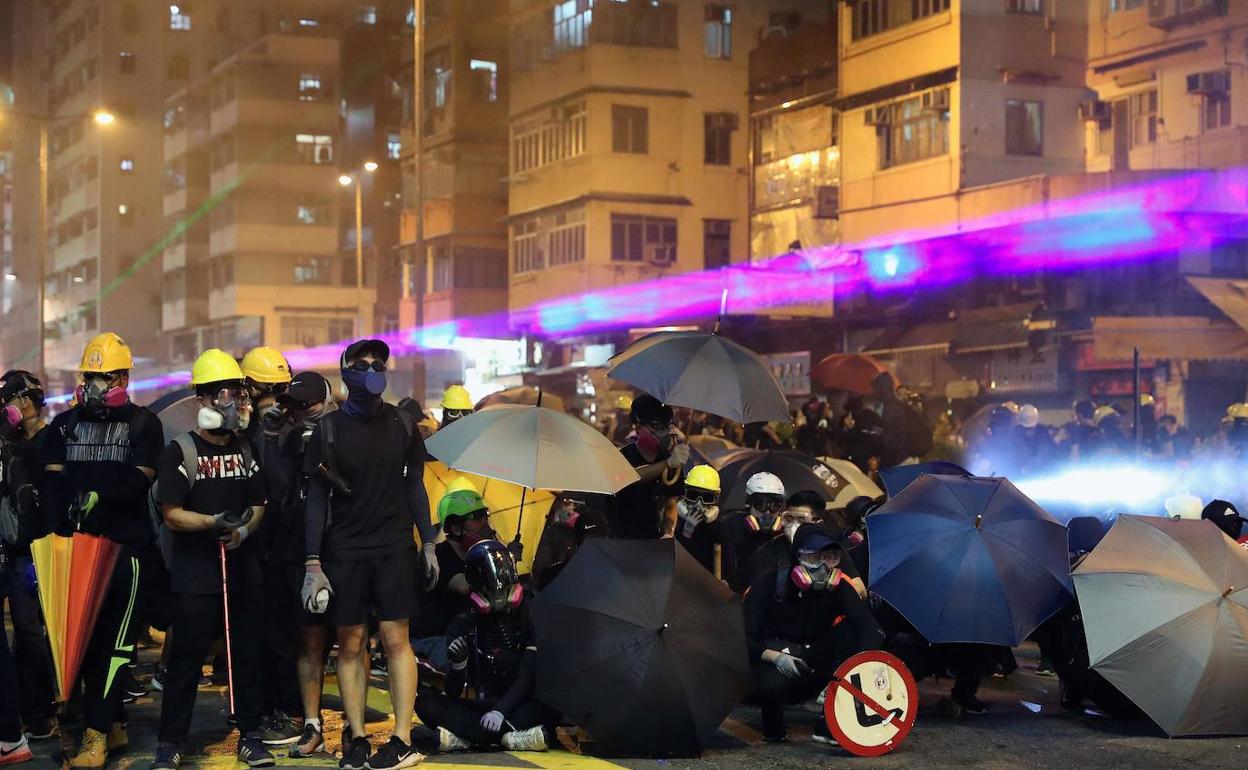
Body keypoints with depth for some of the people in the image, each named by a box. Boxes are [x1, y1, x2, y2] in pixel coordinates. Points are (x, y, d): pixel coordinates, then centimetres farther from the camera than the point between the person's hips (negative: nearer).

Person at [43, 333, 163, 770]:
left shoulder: (143, 424, 5)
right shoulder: (65, 425, 15)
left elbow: (141, 480, -5)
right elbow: (52, 482, 9)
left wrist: (100, 496, -20)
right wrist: (56, 529, -4)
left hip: (125, 542, -4)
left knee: (113, 639, -9)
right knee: (85, 637, 5)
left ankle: (96, 734, -11)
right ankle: (115, 726, 15)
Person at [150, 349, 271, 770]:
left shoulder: (246, 450, 13)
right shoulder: (180, 451, -1)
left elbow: (259, 503, 14)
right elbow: (172, 513, -7)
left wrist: (245, 528, -8)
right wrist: (213, 522, -23)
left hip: (244, 566, 4)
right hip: (195, 573, -4)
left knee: (249, 652, 7)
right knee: (186, 656, -3)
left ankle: (250, 734, 17)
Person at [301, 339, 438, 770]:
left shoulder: (401, 424, 6)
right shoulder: (328, 429, 0)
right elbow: (316, 498, 0)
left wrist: (428, 544, 8)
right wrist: (312, 564, -5)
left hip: (394, 548, 1)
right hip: (344, 551, 0)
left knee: (396, 639, -5)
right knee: (350, 644, 2)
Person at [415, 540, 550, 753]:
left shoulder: (528, 616, 0)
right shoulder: (464, 625, 4)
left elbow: (528, 676, -10)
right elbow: (454, 694, -1)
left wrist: (500, 711, -25)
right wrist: (458, 664, -23)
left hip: (518, 706, -2)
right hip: (480, 708, 2)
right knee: (426, 701, -21)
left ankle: (466, 737, -37)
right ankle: (509, 736, -34)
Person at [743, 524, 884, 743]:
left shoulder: (838, 587, -7)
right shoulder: (769, 583, -14)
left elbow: (869, 627, -20)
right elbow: (744, 638, -14)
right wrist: (775, 657, -32)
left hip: (809, 672, 4)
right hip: (770, 665, -4)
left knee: (850, 632, -21)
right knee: (771, 684, -41)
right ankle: (773, 721, -1)